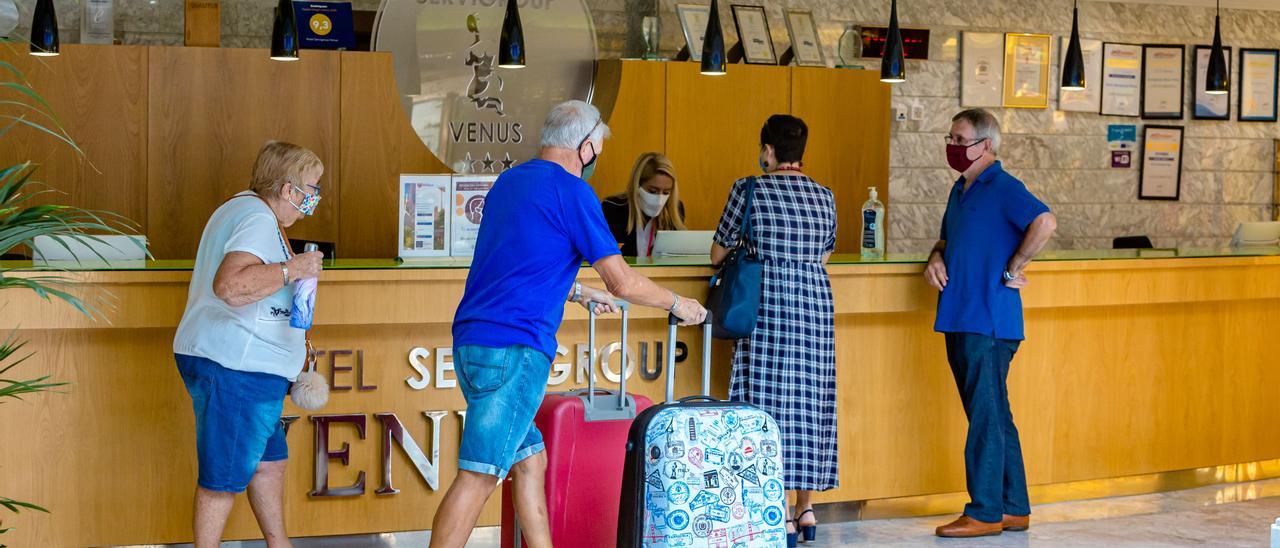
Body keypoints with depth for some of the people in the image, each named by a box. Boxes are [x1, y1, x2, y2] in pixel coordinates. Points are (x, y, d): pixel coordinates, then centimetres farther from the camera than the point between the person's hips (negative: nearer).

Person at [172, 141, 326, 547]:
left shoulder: (242, 207, 18)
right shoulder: (259, 221, -17)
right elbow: (230, 285, -34)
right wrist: (293, 268, -25)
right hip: (235, 367, -11)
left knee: (269, 460, 21)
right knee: (225, 474, -2)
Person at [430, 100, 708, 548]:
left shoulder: (509, 181, 18)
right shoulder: (571, 191, -7)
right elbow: (623, 283, -7)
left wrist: (578, 292, 41)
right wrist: (678, 305, 9)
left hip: (470, 342, 9)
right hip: (514, 349, -9)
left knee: (530, 460, 16)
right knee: (478, 474, -9)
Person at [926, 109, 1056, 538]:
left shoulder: (1004, 189, -11)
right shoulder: (960, 190, 17)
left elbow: (1045, 223, -26)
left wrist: (1014, 269, -18)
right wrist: (936, 259, 8)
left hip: (989, 322, -9)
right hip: (960, 321, 9)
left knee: (986, 417, -6)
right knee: (993, 417, 12)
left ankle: (985, 513, -1)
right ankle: (1014, 509, 19)